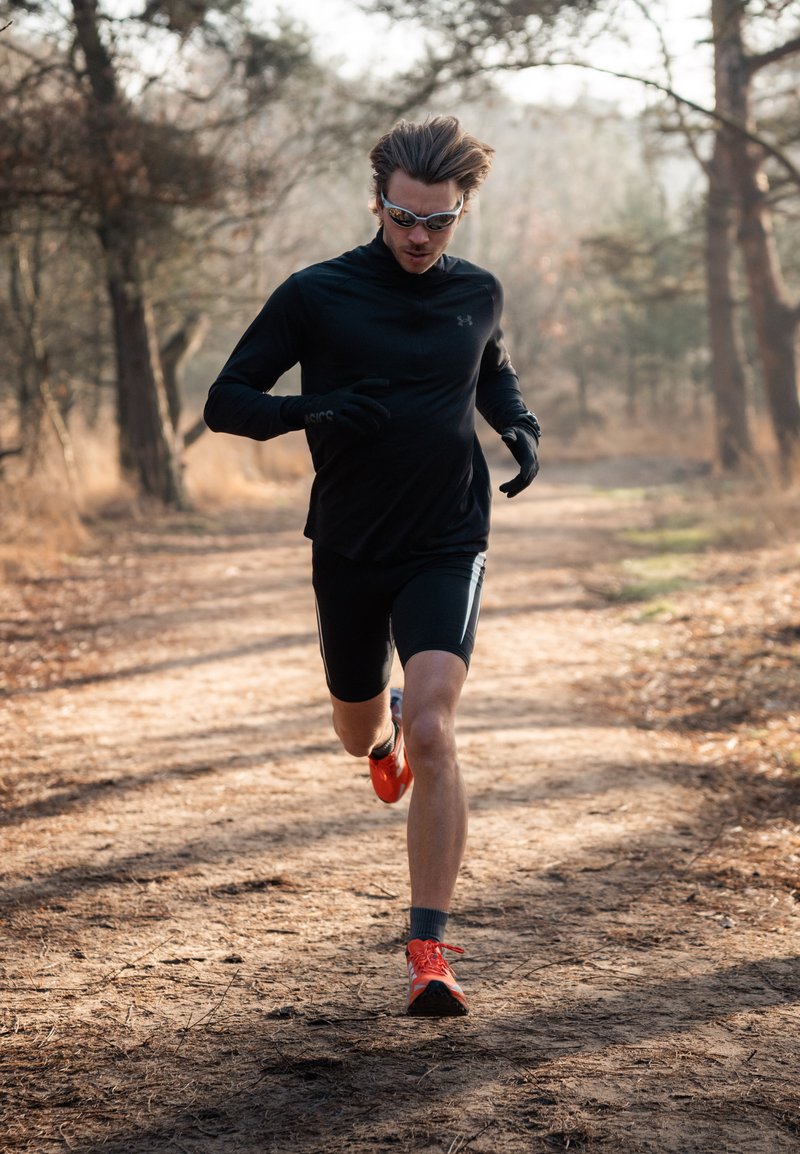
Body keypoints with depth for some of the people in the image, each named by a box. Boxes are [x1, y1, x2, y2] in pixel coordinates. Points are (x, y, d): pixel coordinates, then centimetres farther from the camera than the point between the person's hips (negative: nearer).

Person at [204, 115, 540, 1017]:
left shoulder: (478, 295, 2)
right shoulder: (316, 294, -7)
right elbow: (225, 402, -6)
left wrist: (520, 426, 2)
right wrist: (310, 412, -26)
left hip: (447, 547, -1)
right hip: (348, 552, 1)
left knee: (431, 730, -19)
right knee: (359, 734, 18)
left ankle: (429, 951, -15)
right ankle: (385, 725, 59)